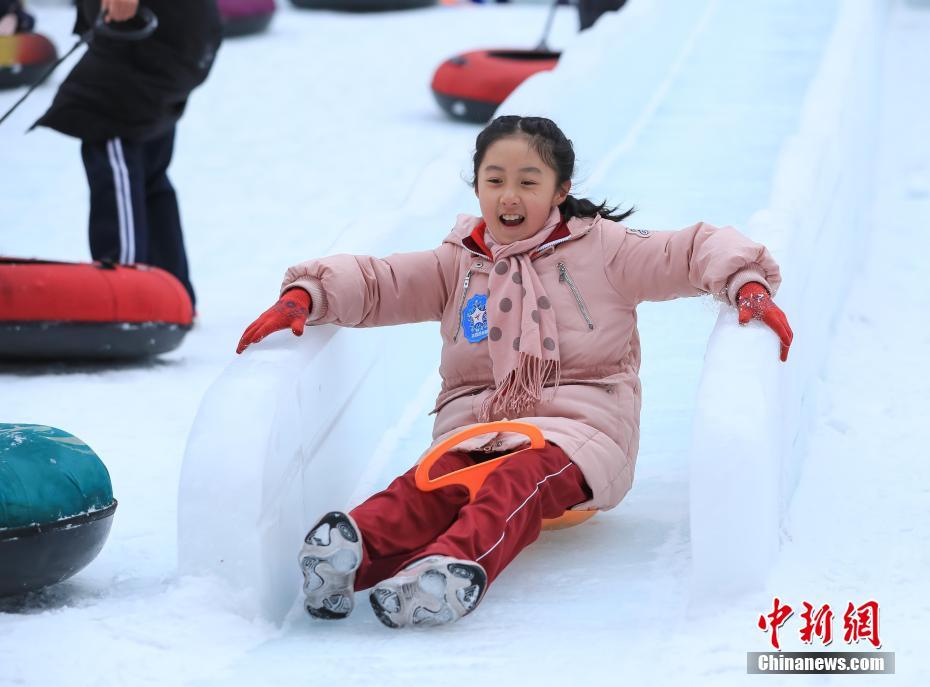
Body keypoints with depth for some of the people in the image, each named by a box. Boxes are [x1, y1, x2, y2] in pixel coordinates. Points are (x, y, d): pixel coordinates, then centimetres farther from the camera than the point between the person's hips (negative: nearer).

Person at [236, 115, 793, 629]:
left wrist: (749, 286, -14)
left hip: (579, 423, -3)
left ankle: (457, 567, -68)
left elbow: (698, 251, 5)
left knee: (521, 482, -39)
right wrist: (304, 298, -6)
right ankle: (352, 551, -62)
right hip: (474, 426, 3)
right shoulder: (456, 265, 18)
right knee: (432, 485, -32)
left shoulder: (601, 249, 9)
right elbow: (374, 282, 13)